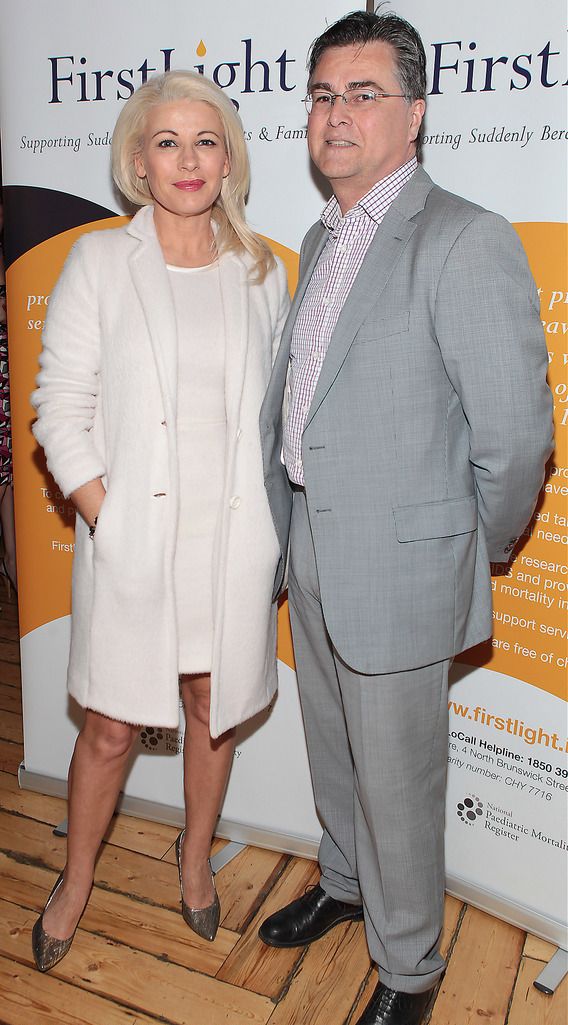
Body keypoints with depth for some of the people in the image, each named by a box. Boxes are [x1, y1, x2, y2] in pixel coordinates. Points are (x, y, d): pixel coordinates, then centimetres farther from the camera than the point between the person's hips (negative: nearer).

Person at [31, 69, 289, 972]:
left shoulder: (261, 272, 6)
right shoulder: (99, 261, -1)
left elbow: (277, 407, 10)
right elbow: (61, 404, -3)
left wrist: (276, 521, 2)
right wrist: (103, 515, -11)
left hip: (233, 540, 2)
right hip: (131, 538, -2)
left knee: (215, 711, 16)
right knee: (112, 729, 8)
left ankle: (195, 857, 42)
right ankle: (76, 881, 36)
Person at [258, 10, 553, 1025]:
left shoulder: (467, 243, -17)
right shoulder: (321, 239, 10)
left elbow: (517, 432, -18)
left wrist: (476, 555, -5)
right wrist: (289, 524, 15)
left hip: (398, 567, -7)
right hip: (310, 556, 8)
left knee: (398, 780, 10)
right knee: (334, 752, 25)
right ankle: (344, 883, 51)